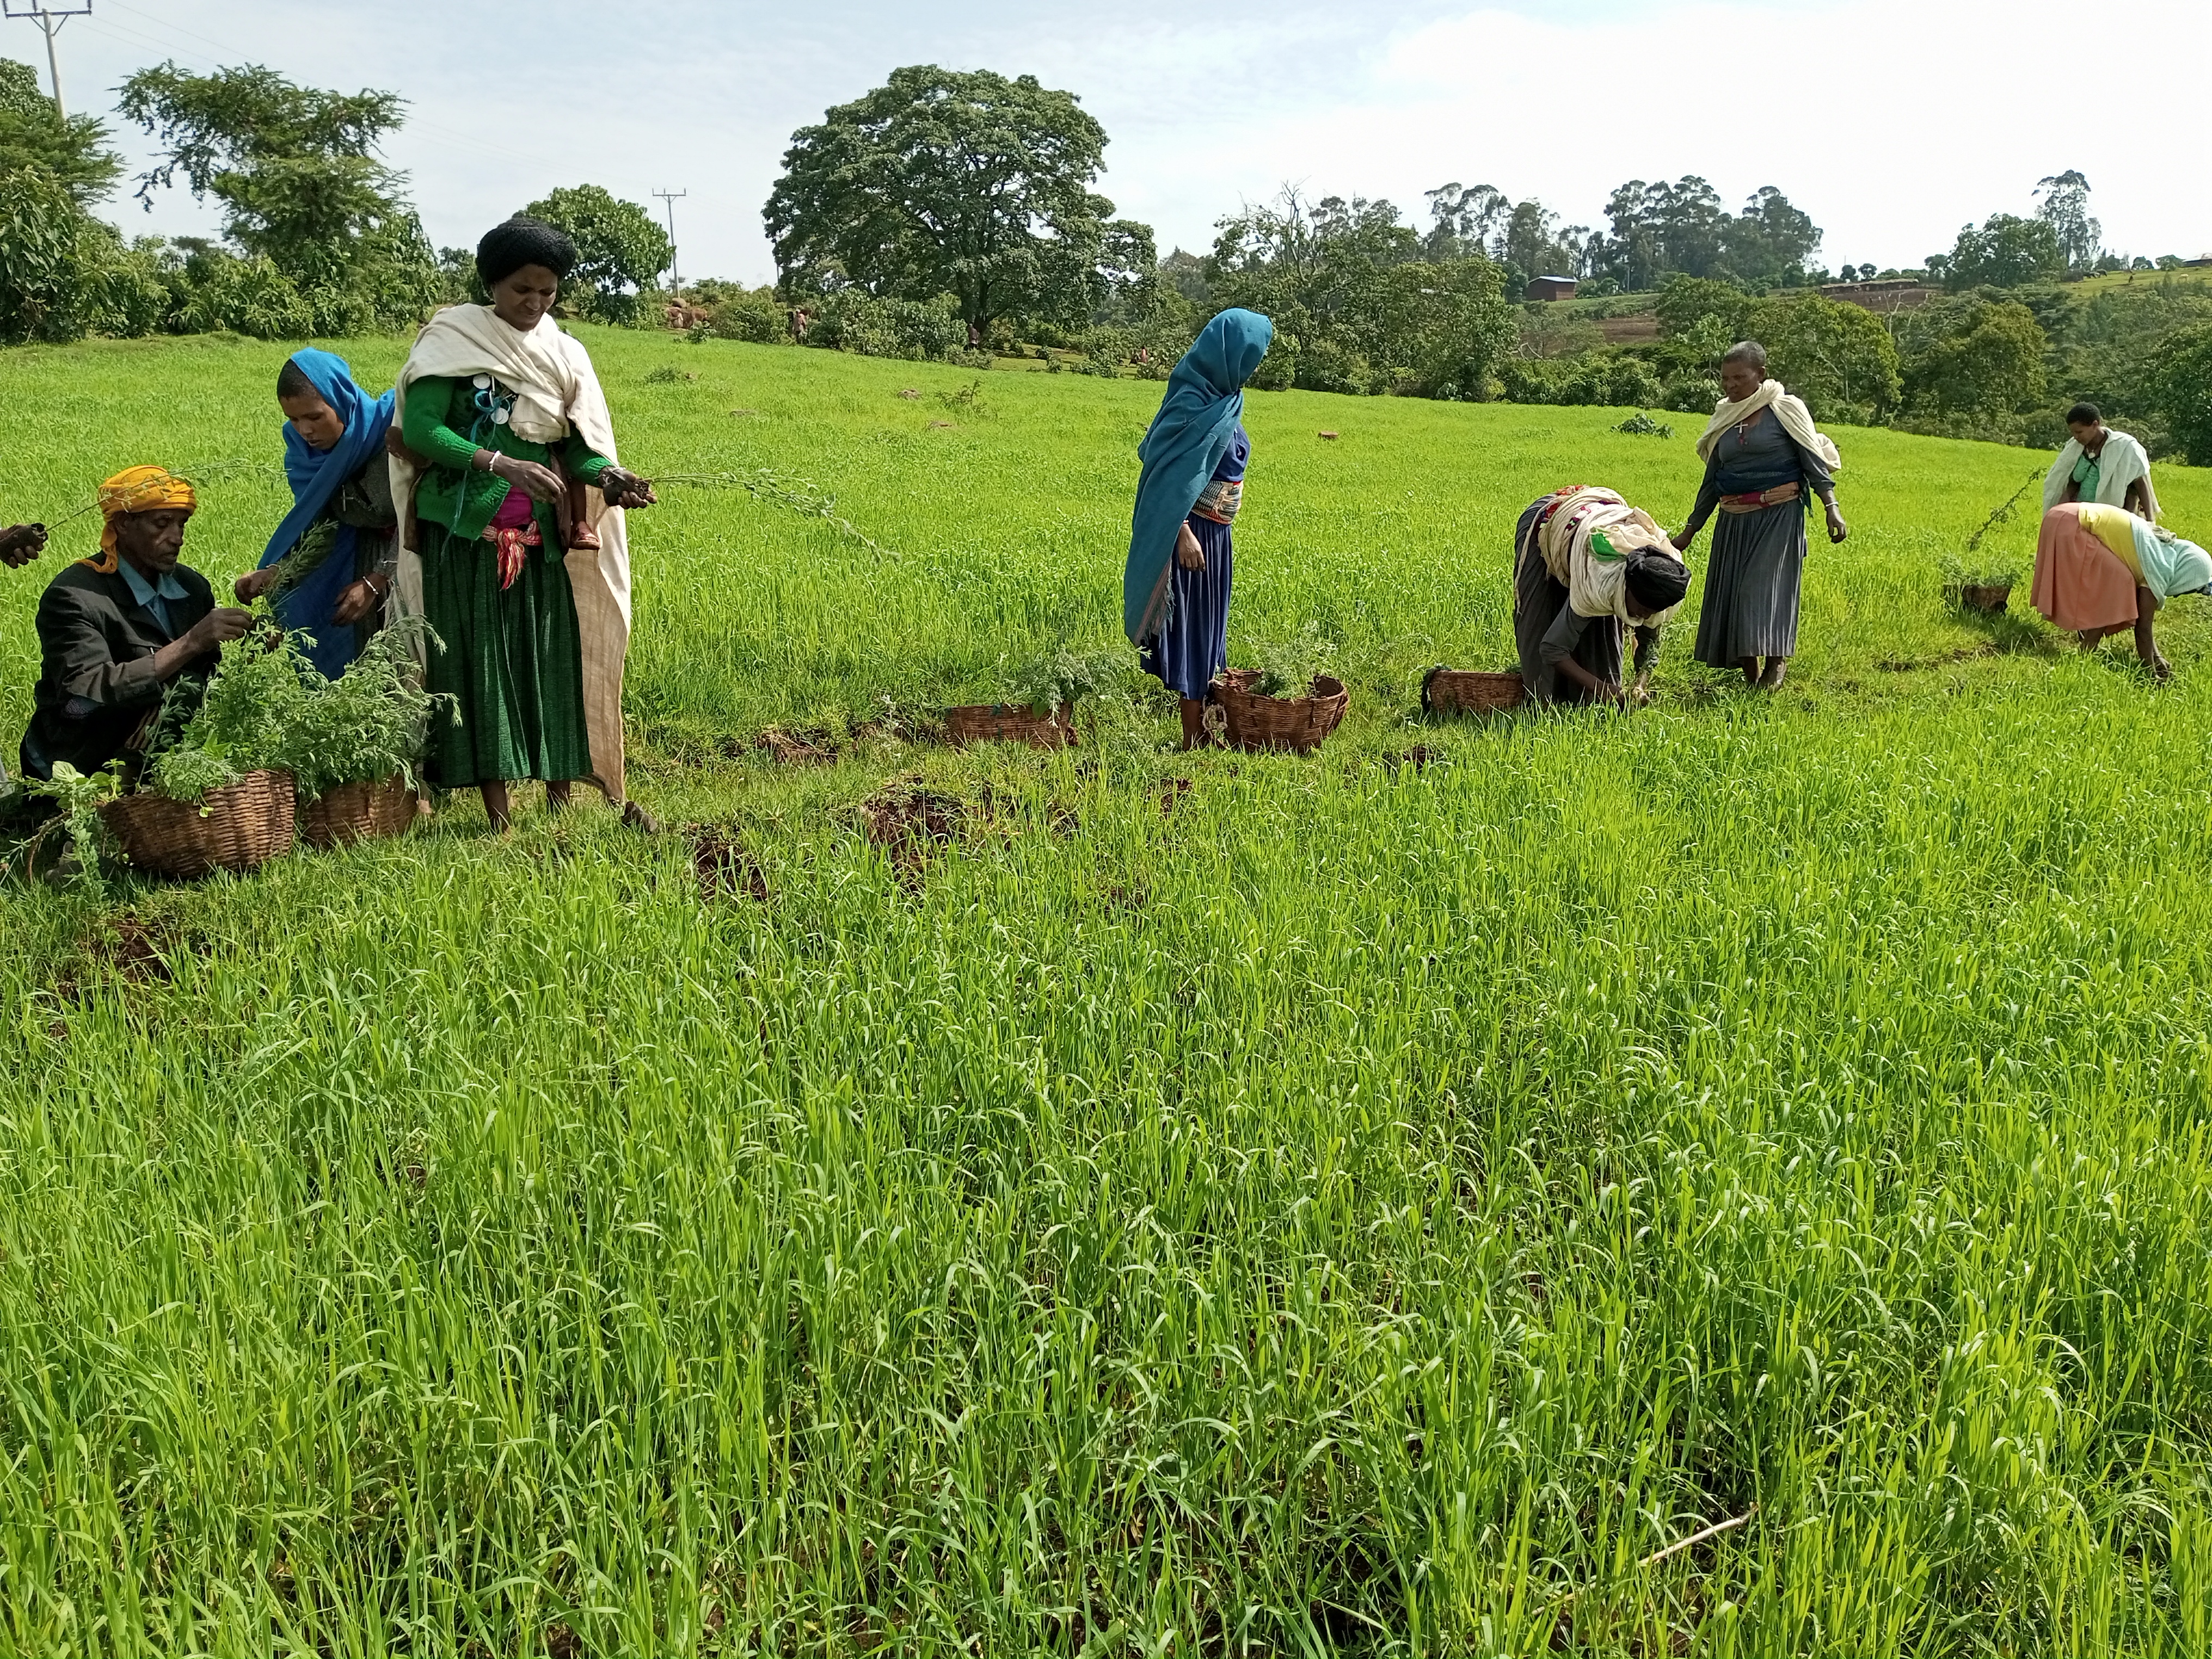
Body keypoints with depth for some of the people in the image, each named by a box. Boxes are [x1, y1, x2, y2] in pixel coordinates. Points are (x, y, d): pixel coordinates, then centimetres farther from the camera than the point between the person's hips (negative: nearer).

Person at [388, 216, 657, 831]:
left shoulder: (564, 354, 11)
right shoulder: (453, 339, -2)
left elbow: (577, 445, 7)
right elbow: (419, 429, -12)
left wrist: (610, 477, -15)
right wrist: (501, 465, -24)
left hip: (541, 537, 4)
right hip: (466, 533, -4)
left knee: (552, 659, 1)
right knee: (480, 661, -3)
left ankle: (561, 797, 7)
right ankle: (498, 815, -2)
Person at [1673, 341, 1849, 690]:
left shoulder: (1786, 410, -2)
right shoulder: (1724, 418, 12)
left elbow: (1814, 462, -4)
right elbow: (1712, 481, 18)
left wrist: (1831, 508, -17)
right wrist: (1690, 531, 20)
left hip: (1779, 515, -5)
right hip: (1734, 519, 6)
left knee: (1767, 583, -13)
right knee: (1730, 591, 1)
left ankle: (1777, 661, 0)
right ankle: (1750, 674, 8)